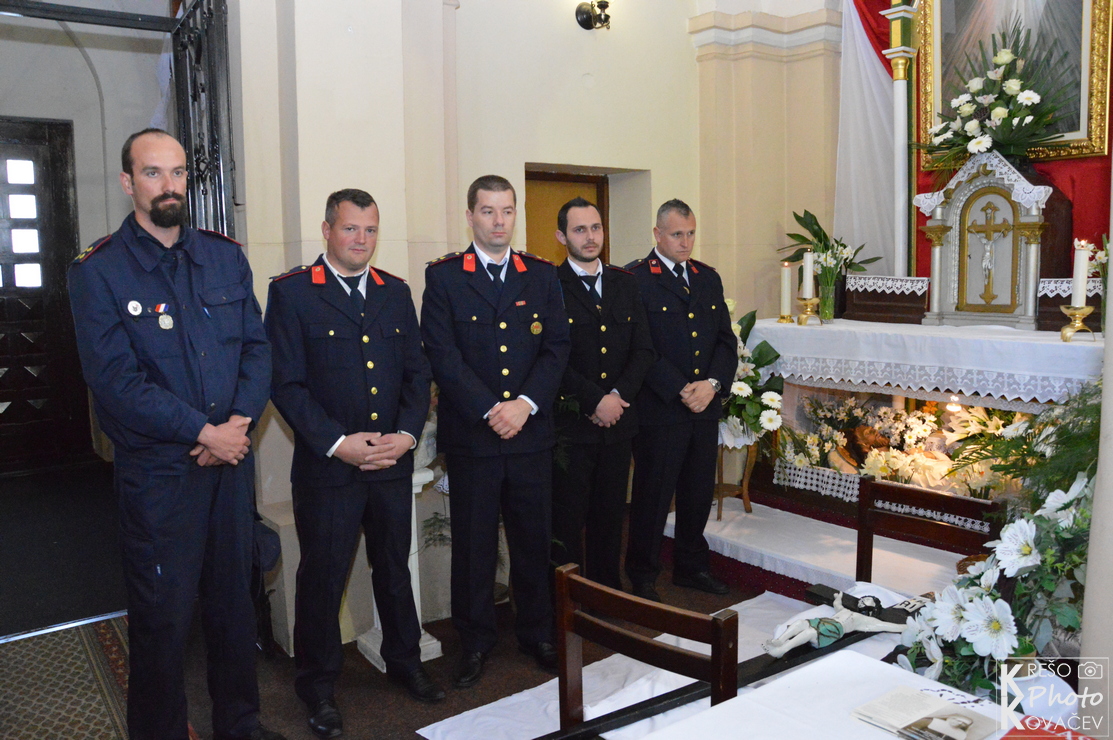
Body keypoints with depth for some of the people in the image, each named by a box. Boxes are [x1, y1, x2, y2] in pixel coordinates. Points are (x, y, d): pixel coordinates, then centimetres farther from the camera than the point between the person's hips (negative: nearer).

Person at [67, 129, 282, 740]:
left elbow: (257, 346, 4)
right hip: (158, 471, -4)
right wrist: (203, 432, -16)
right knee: (163, 615, 7)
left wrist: (239, 421, -11)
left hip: (232, 460, 4)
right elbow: (115, 379, -14)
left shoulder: (226, 258, 7)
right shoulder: (98, 271, -6)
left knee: (234, 597, 16)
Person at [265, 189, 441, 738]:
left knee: (395, 567, 18)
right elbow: (286, 383, -11)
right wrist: (337, 443, -17)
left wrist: (406, 434, -7)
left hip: (393, 462, 4)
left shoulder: (396, 292, 9)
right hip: (326, 466, -4)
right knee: (322, 578, 9)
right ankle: (318, 683, 29)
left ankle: (404, 660, 39)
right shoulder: (291, 292, -5)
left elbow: (417, 373, 8)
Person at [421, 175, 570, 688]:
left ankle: (536, 632, 29)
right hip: (470, 435, -2)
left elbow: (556, 349, 3)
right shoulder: (443, 276, 1)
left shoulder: (542, 276, 9)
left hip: (531, 432, 2)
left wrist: (524, 404, -11)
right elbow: (442, 356, -7)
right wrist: (490, 410, -15)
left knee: (534, 539, 11)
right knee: (473, 543, 7)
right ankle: (475, 641, 24)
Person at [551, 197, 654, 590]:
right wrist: (595, 401, -15)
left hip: (619, 421, 5)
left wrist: (618, 395, -7)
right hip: (570, 422, -4)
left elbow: (643, 349, 7)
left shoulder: (625, 283, 11)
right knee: (567, 517, 3)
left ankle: (609, 588, 29)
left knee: (611, 513, 14)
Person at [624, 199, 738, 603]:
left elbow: (726, 339, 11)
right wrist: (680, 390, -16)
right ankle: (642, 575, 21)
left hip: (706, 407, 6)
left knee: (699, 493, 15)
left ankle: (692, 566, 33)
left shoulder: (708, 278, 13)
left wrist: (713, 383, -6)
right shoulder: (635, 280, -8)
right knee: (653, 494, 4)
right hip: (659, 410, -6)